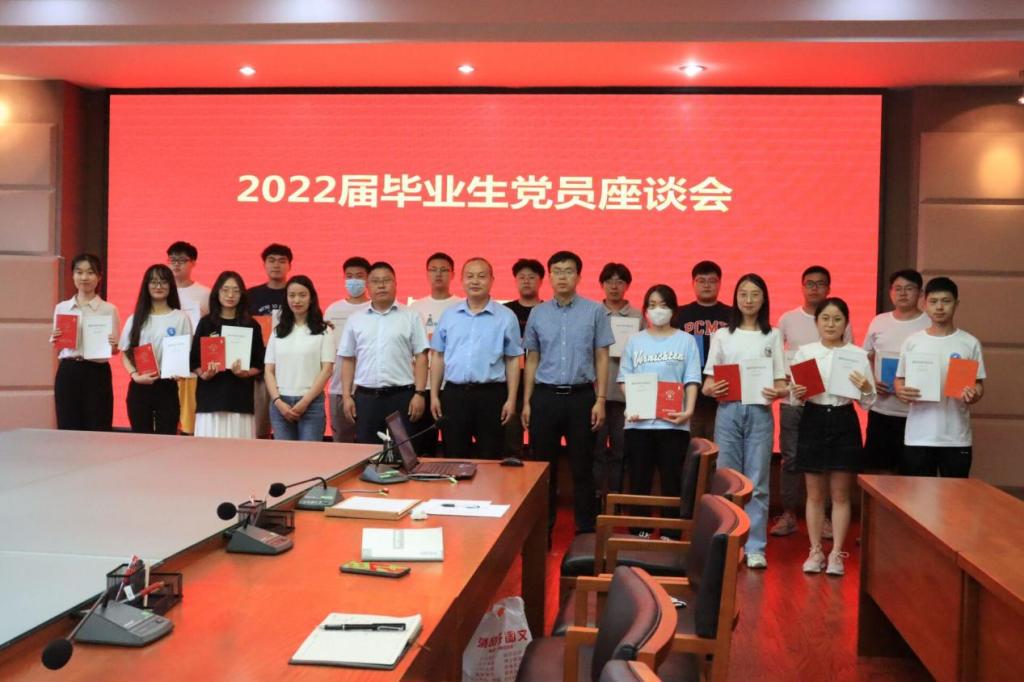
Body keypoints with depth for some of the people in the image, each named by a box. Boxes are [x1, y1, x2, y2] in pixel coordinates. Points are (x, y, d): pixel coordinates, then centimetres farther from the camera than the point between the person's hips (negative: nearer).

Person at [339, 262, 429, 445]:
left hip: (402, 395, -2)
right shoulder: (355, 320, 10)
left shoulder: (411, 317, 3)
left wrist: (420, 393, -7)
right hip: (365, 396, 2)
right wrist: (347, 396, 4)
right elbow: (348, 360, 11)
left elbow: (421, 358, 0)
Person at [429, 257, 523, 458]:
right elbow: (437, 356, 11)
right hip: (454, 394, 2)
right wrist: (434, 395, 6)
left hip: (491, 394, -2)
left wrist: (511, 399, -4)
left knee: (490, 459, 5)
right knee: (454, 458, 9)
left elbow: (513, 360, 1)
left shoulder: (506, 317, 1)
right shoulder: (448, 315, 8)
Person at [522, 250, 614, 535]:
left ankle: (586, 531, 15)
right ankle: (543, 530, 19)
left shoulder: (595, 311, 0)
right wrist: (526, 402, 7)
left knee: (582, 468, 5)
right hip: (545, 396, 2)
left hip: (581, 396, -2)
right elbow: (532, 359, 11)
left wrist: (600, 400, -5)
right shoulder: (538, 313, 7)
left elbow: (602, 358, 1)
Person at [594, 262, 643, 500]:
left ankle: (615, 495, 16)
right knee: (596, 446, 1)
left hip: (626, 391, 1)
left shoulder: (638, 317, 7)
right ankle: (595, 496, 9)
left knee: (620, 447, 6)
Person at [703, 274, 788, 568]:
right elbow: (708, 383, 7)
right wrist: (712, 388, -15)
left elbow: (781, 384, 4)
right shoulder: (722, 335, 10)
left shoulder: (773, 336, 8)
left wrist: (777, 392, -17)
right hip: (728, 412, 1)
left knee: (757, 483, 0)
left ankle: (755, 548, 7)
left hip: (760, 412, -1)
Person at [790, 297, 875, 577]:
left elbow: (868, 402, 2)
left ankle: (836, 554, 13)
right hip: (813, 421, 0)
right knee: (815, 493, 8)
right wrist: (796, 394, -19)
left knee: (840, 494, 5)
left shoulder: (857, 354, 2)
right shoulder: (804, 352, 3)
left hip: (844, 422, 0)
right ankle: (815, 551, 18)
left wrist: (866, 389, -18)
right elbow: (794, 394, 3)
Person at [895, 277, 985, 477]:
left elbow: (978, 383, 4)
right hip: (918, 436, 1)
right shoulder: (912, 342, 4)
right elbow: (900, 380, 9)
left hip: (956, 438, 0)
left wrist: (974, 394, -18)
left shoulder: (970, 343, 1)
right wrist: (901, 391, -14)